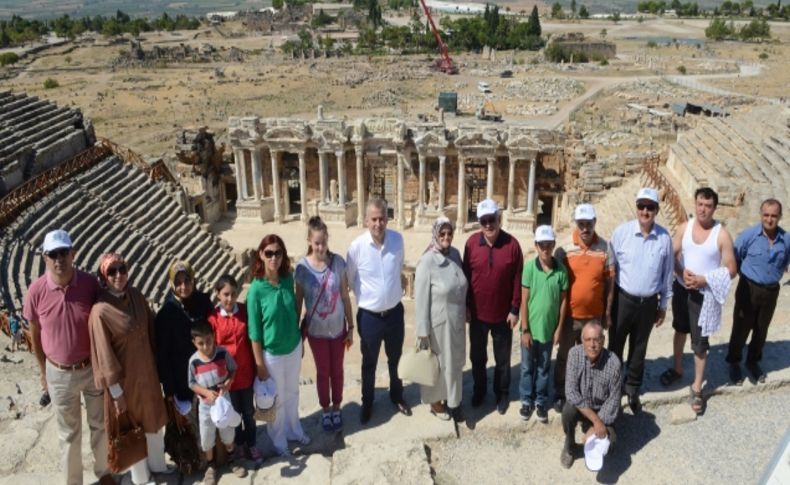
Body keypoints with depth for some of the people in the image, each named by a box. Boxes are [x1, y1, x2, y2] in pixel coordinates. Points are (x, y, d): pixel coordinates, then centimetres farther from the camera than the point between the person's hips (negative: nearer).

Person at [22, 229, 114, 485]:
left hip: (93, 368, 1)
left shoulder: (90, 283, -15)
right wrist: (43, 371, 7)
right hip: (59, 373, 0)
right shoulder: (36, 291, -16)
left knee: (100, 424, 18)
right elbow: (35, 335, -1)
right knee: (69, 432, 16)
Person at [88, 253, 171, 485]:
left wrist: (155, 364, 8)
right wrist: (116, 392, -13)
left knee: (154, 419, 23)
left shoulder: (136, 296, -5)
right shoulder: (100, 311, -23)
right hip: (123, 377, -6)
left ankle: (157, 464, 47)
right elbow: (104, 355, -18)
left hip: (147, 371, 6)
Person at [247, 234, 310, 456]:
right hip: (272, 354, -4)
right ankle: (279, 440, 40)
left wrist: (300, 340, 12)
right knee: (276, 400, 16)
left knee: (292, 393, 25)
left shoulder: (288, 279, -9)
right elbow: (254, 332, -16)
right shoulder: (256, 289, -23)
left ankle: (294, 430, 48)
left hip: (294, 348, 4)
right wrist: (260, 365, -12)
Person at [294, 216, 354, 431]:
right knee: (323, 371, 17)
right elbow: (298, 301, -7)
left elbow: (345, 297, -5)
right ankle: (325, 410, 39)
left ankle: (336, 408, 39)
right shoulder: (302, 267, -16)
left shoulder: (338, 262, -13)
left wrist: (351, 327, -1)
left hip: (338, 327, 1)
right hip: (316, 330, -1)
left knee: (337, 370, 18)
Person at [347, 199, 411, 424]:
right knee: (369, 363, 18)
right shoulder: (357, 246, -19)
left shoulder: (398, 240, -11)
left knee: (395, 359, 23)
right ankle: (367, 403, 40)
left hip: (395, 312, 2)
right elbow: (349, 279, -2)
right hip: (369, 316, -2)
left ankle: (397, 397, 46)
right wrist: (366, 296, 6)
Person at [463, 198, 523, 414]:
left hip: (503, 314, -1)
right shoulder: (472, 242, -8)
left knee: (502, 358, 15)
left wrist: (515, 310, -7)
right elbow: (465, 276, -2)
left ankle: (502, 394, 33)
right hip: (477, 313, 1)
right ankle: (479, 389, 38)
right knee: (477, 356, 18)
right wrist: (465, 306, -1)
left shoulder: (512, 244, -11)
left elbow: (517, 280, -7)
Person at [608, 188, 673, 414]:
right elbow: (609, 270, -8)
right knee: (615, 347, 11)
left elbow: (667, 273, 5)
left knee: (639, 349, 19)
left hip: (648, 303, 2)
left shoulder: (664, 237, -6)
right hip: (622, 300, -2)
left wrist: (663, 305, 10)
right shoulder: (622, 232, -13)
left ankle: (633, 389, 38)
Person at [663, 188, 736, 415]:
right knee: (681, 330, 23)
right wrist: (682, 272, -18)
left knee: (700, 342, 2)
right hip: (681, 288, 4)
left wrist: (703, 279, -23)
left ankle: (697, 388, 17)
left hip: (705, 294, -4)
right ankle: (677, 369, 44)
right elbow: (671, 255, 1)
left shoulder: (722, 235, -16)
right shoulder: (684, 228, -5)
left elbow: (731, 270, -13)